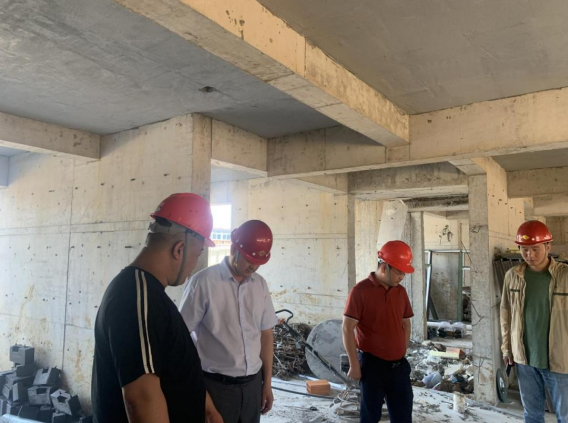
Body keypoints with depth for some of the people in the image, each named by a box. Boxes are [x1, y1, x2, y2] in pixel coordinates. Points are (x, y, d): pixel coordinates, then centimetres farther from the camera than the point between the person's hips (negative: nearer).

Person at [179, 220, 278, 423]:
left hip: (252, 384, 5)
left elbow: (266, 334, 8)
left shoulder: (260, 285, 2)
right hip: (216, 385, -4)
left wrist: (267, 383, 11)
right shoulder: (203, 282, -14)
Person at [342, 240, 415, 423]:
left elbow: (406, 324, 15)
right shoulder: (360, 291, -14)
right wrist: (354, 365, -13)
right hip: (372, 364, -5)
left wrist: (401, 353, 9)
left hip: (399, 365, 6)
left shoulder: (401, 291, 5)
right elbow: (347, 329, -14)